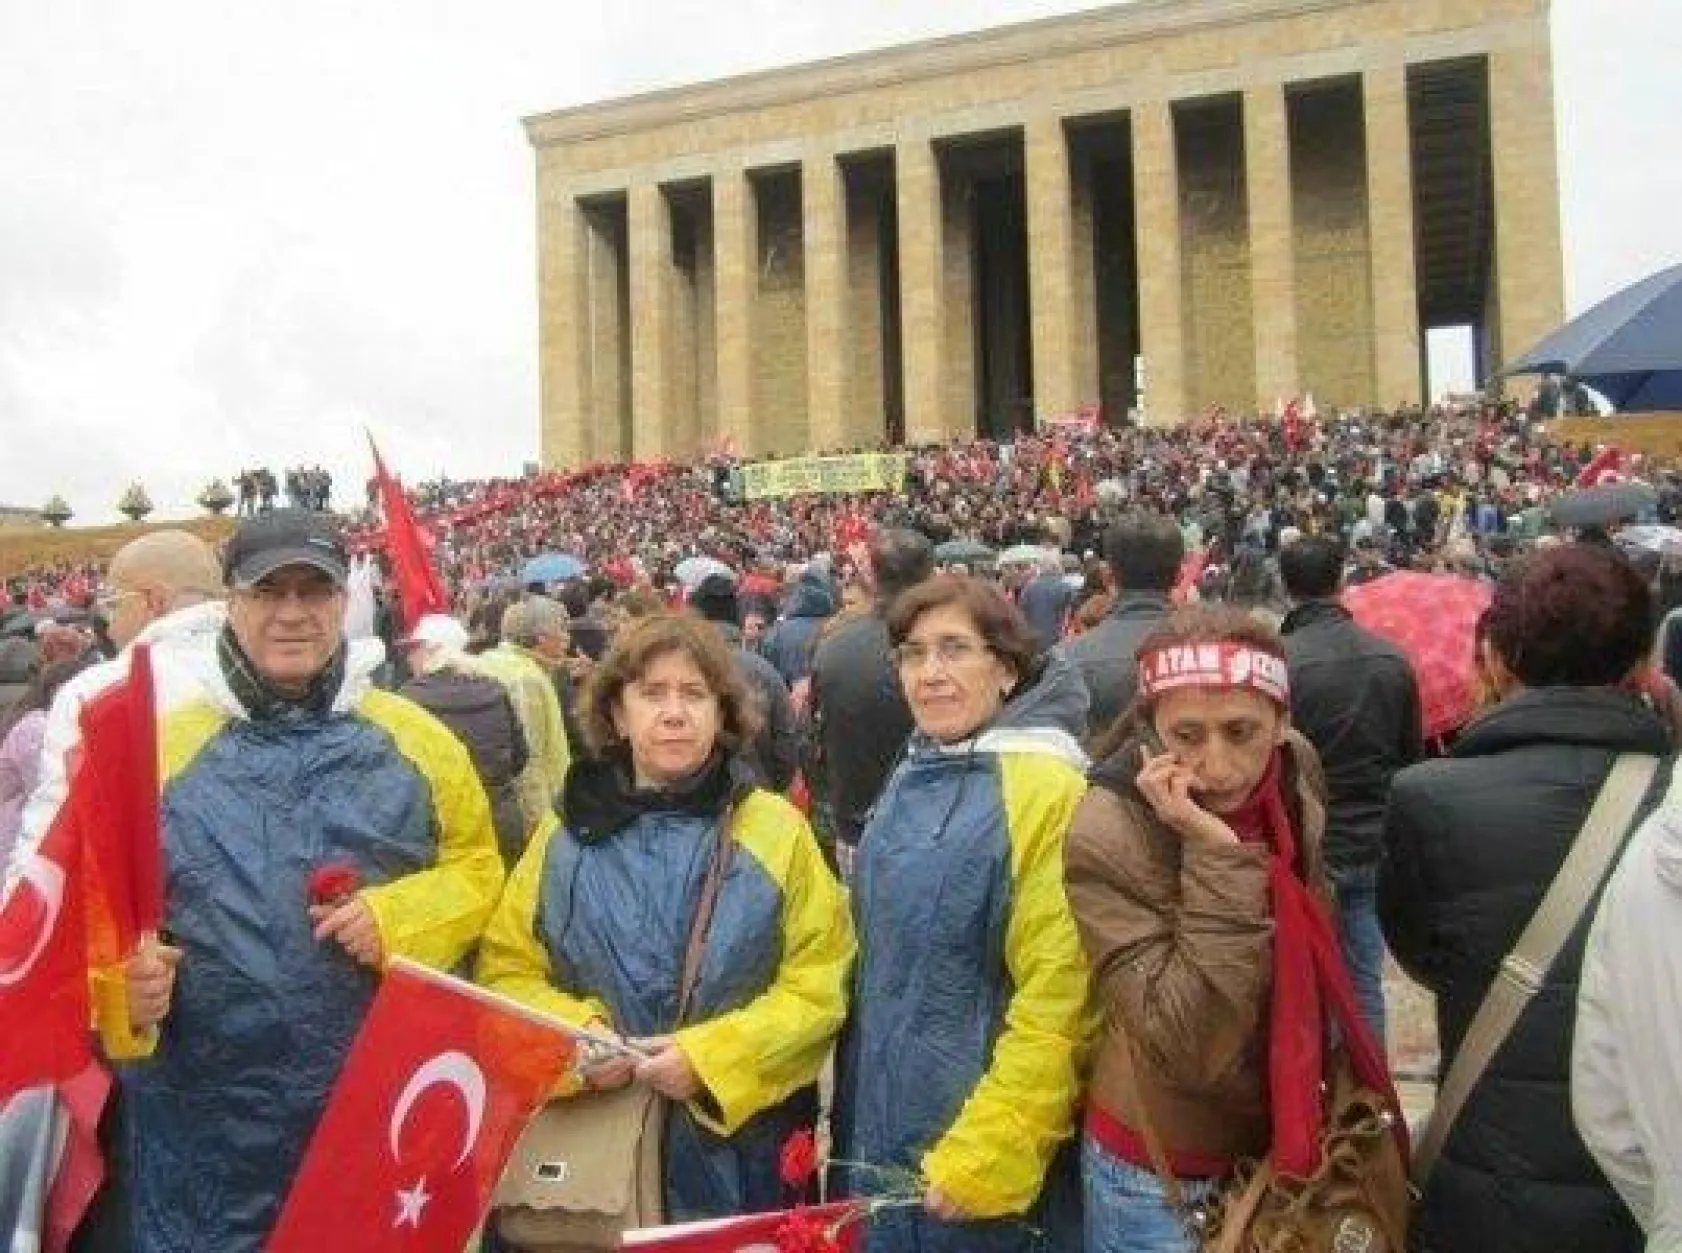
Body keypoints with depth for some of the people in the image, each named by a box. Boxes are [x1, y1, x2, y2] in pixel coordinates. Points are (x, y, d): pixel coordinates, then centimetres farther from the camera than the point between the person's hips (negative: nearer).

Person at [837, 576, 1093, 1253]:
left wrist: (986, 1153, -20)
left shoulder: (1048, 790, -19)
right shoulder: (912, 780, 6)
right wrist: (851, 1107, 16)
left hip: (981, 1141, -7)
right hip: (881, 1123, 7)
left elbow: (1057, 1003, -22)